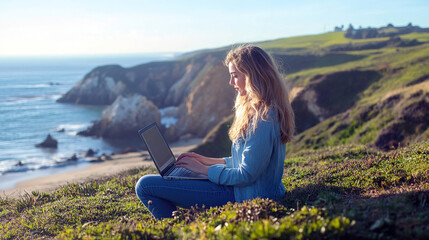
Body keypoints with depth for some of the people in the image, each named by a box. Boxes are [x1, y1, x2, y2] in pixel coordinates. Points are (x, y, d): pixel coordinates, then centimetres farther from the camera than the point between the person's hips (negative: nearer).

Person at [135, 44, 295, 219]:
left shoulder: (262, 119, -23)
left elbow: (247, 175, -24)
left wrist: (204, 169, -12)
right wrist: (210, 161, 11)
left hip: (242, 197, -11)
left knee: (145, 185, -11)